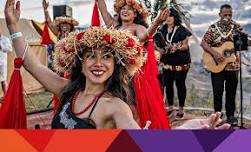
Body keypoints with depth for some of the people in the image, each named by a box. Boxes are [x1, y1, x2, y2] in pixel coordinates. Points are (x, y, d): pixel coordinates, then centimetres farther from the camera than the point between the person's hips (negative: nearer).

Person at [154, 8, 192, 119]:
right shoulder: (163, 30, 7)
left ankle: (181, 109, 14)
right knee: (168, 84, 8)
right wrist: (161, 49, -7)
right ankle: (170, 107, 24)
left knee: (180, 84, 3)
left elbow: (185, 46, -6)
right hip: (167, 62, 4)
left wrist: (176, 47, -23)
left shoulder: (182, 30, -7)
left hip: (181, 62, -4)